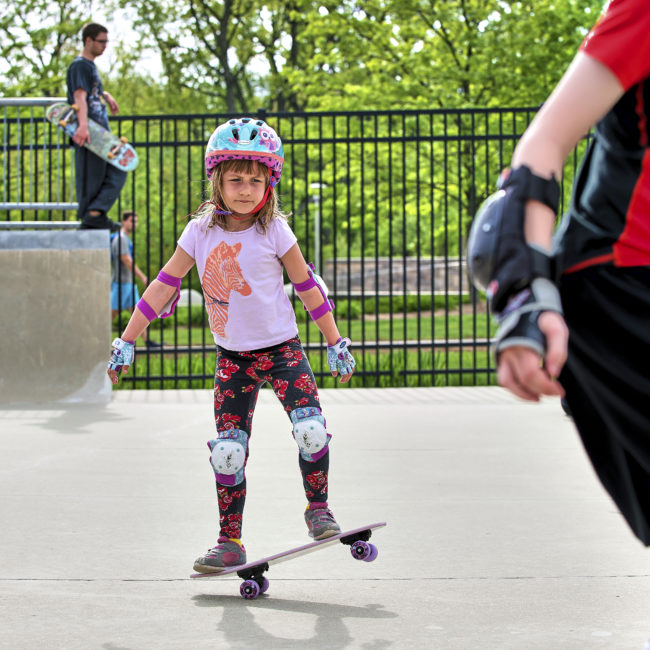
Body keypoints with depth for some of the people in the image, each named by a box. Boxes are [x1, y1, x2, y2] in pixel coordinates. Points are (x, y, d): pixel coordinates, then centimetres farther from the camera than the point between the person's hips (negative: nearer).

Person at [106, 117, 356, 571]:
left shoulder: (274, 232, -8)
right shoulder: (200, 232, -2)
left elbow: (308, 287, 1)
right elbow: (164, 287, 2)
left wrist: (335, 343, 6)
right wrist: (126, 342, 1)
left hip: (281, 347, -2)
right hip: (232, 357, 2)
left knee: (312, 428, -19)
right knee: (228, 450, -3)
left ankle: (318, 508, 4)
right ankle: (230, 542, 7)